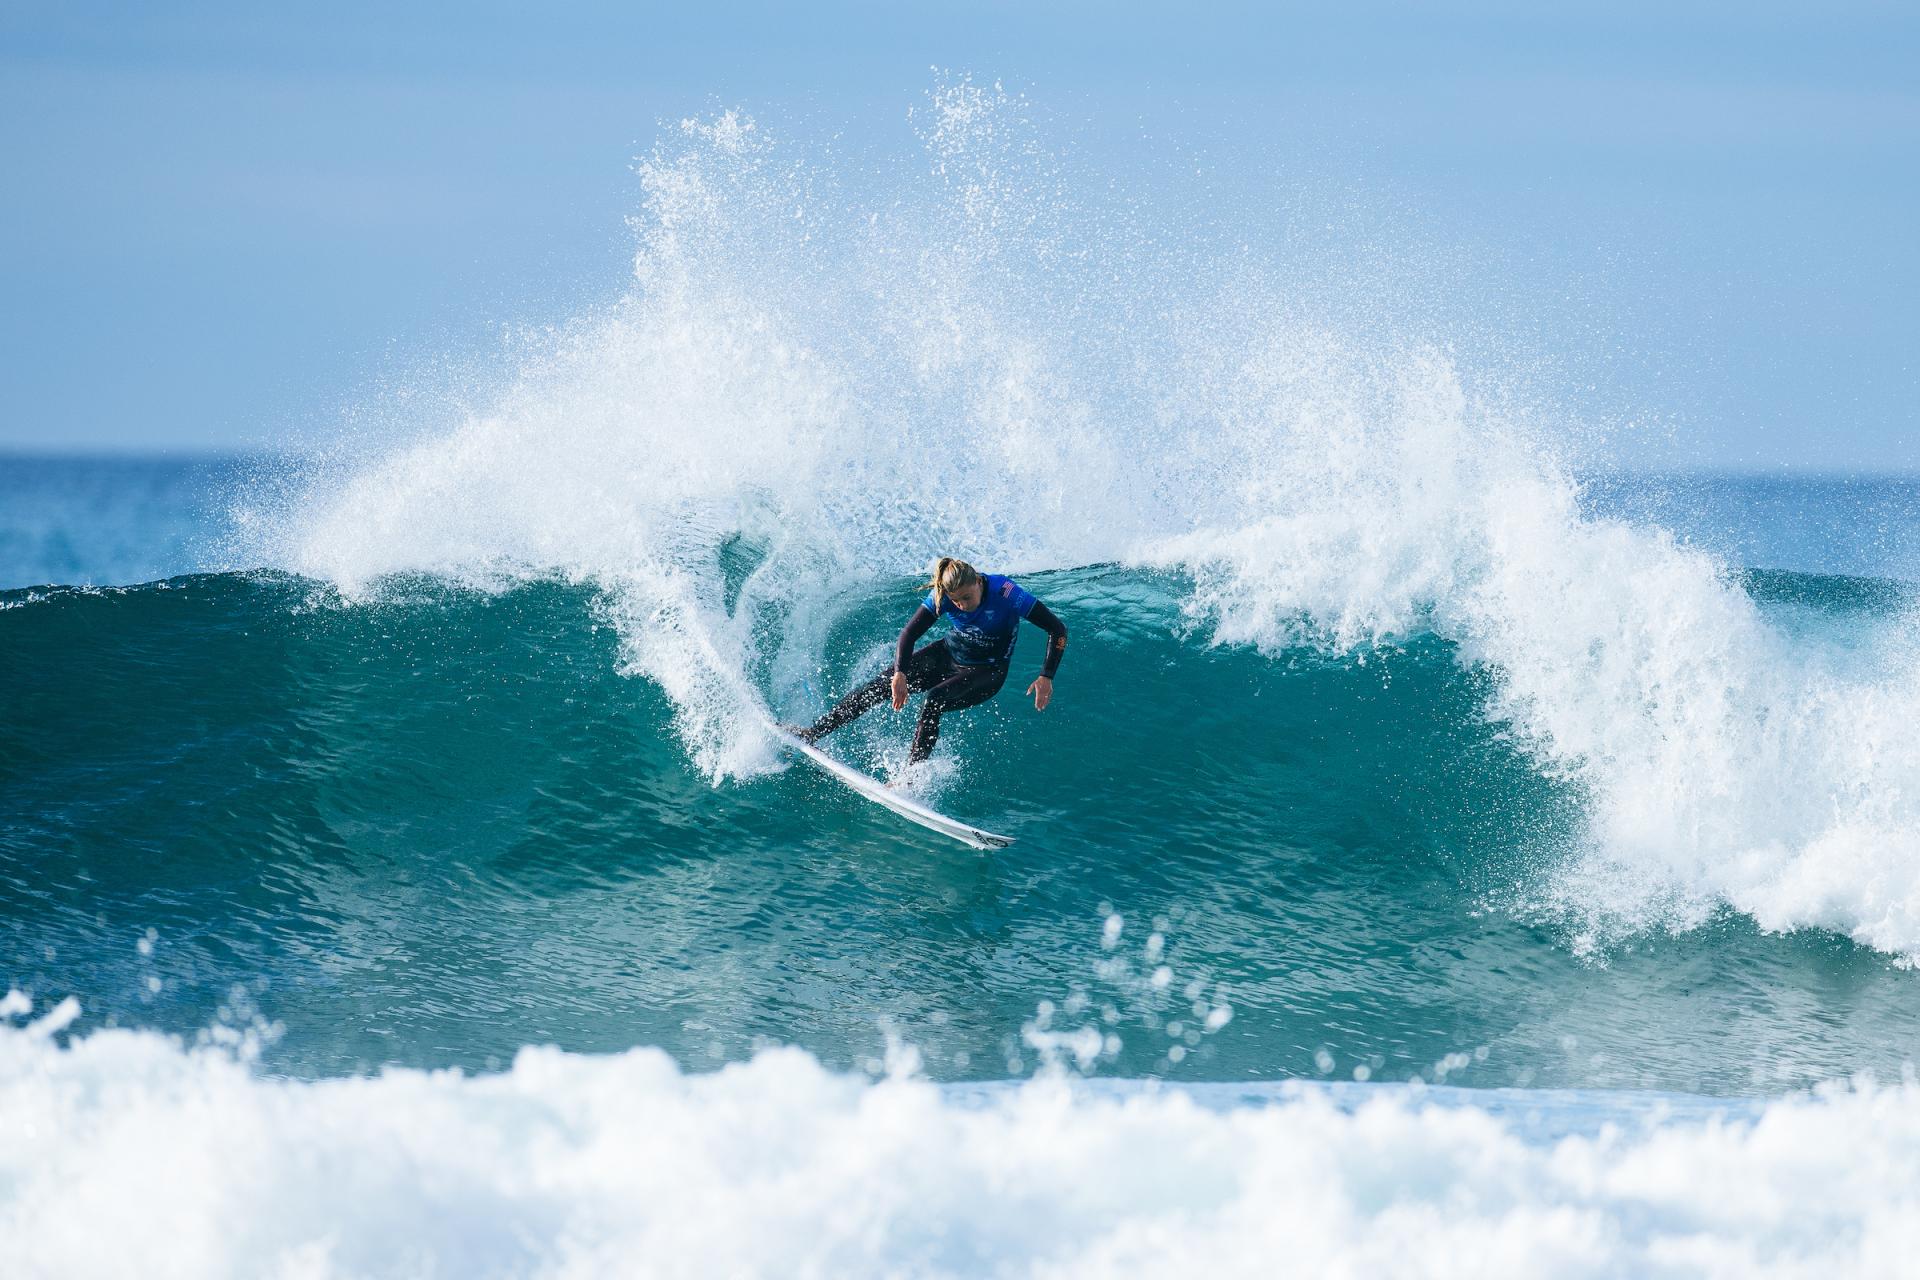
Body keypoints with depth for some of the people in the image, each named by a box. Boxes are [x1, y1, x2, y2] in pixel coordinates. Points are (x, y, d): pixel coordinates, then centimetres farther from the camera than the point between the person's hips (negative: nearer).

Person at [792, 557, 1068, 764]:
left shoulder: (1007, 594, -30)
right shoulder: (942, 596, -20)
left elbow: (1057, 629, -25)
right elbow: (910, 633, -14)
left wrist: (1047, 677, -33)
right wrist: (900, 674, -29)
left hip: (986, 672, -4)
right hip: (947, 654, 4)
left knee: (934, 700, -31)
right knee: (879, 686, -5)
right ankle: (813, 733, 4)